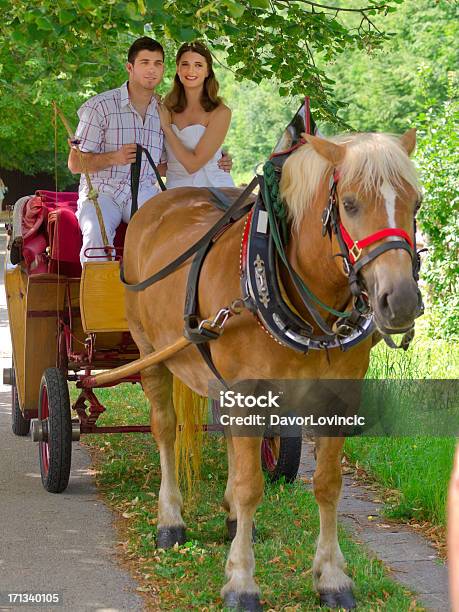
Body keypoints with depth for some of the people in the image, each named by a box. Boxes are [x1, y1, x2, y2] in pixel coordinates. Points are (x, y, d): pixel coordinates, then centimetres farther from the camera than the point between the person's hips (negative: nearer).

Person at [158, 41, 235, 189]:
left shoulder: (220, 112, -6)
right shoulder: (168, 108, 7)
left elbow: (193, 164, -13)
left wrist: (166, 127, -5)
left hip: (212, 187, -3)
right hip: (176, 188, 3)